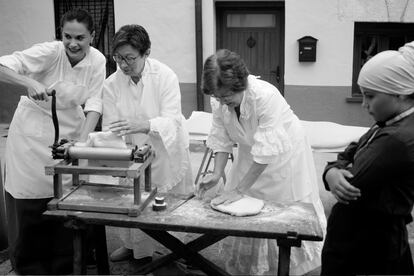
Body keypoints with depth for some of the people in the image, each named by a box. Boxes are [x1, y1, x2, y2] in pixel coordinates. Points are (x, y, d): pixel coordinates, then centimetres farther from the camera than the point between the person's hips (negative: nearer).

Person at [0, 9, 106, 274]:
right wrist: (30, 82, -44)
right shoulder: (49, 52, -19)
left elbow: (94, 102, -11)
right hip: (34, 131, -3)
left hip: (70, 130, 3)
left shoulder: (97, 60, -8)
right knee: (31, 201, 1)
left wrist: (83, 139, -23)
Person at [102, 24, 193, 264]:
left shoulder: (165, 76, -18)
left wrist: (142, 125, -45)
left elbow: (172, 120, -27)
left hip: (165, 152, -2)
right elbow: (110, 125, -11)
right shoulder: (112, 84, -8)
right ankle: (135, 247, 35)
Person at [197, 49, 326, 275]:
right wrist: (217, 174, -22)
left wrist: (239, 189, -33)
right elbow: (222, 139, -8)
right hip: (250, 154, 5)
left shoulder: (266, 96, -36)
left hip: (284, 153, -5)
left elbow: (266, 152, -35)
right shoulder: (219, 101, -19)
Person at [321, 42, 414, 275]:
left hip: (371, 248, -9)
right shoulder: (390, 126, 8)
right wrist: (332, 173, -15)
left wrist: (340, 172, -2)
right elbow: (347, 156, 7)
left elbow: (351, 185, -25)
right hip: (367, 239, 9)